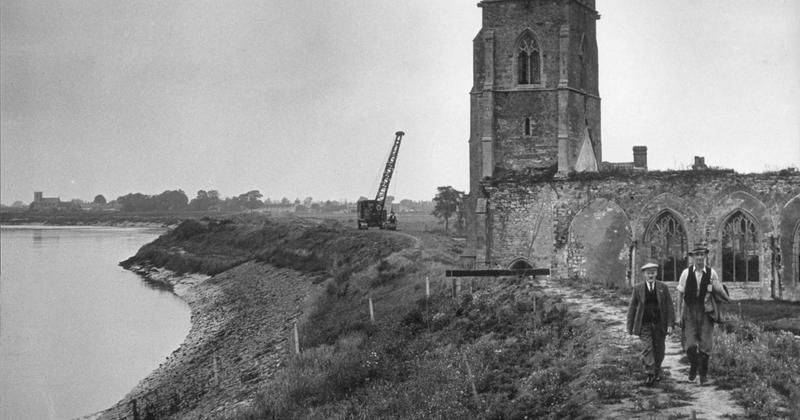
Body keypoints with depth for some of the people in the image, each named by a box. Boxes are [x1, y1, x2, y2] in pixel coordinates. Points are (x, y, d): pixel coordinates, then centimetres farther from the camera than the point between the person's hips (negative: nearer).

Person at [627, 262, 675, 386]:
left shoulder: (663, 288, 2)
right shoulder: (638, 289, 0)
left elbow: (669, 307, 1)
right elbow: (632, 308, 4)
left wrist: (670, 324, -7)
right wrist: (630, 327, 3)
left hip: (659, 324, 1)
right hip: (644, 324, -1)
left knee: (659, 350, 8)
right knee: (648, 348, -13)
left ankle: (657, 372, 28)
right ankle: (650, 374, -9)